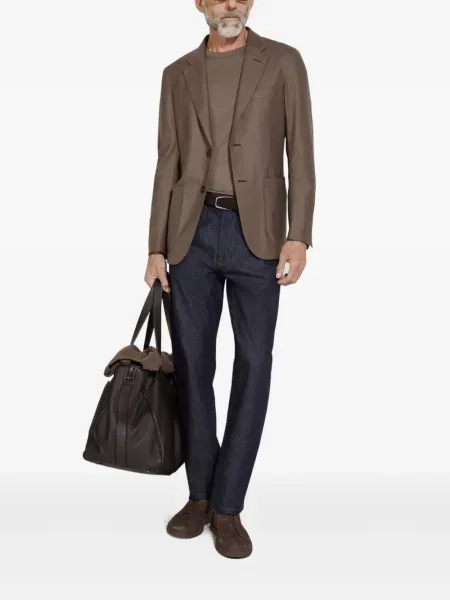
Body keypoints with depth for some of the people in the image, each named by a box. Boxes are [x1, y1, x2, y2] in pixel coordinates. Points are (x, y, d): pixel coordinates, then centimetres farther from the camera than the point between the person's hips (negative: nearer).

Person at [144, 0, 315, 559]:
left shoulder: (283, 62, 7)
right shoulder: (178, 73, 14)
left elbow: (300, 153, 0)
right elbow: (167, 163, 11)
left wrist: (298, 235, -11)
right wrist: (156, 246, 5)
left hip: (256, 231, -2)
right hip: (191, 230, 3)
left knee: (253, 363, -2)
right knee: (192, 362, 4)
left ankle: (228, 506, 11)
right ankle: (200, 494, 20)